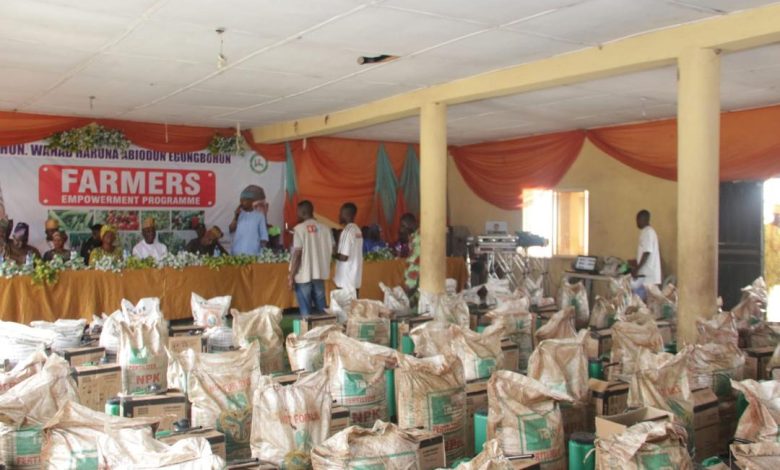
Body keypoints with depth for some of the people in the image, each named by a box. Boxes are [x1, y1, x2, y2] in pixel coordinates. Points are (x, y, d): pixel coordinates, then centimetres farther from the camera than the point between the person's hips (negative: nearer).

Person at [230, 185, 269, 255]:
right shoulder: (239, 214, 9)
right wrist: (236, 216, -7)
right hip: (237, 252, 2)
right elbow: (231, 230, 2)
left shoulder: (259, 215, 1)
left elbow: (264, 235, 2)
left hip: (253, 253, -2)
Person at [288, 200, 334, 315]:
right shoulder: (324, 228, 3)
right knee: (321, 308, 13)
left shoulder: (299, 228, -9)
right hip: (320, 273, 4)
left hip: (303, 275, -4)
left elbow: (297, 254, -13)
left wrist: (291, 276, -8)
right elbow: (330, 250, 6)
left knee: (306, 310, 3)